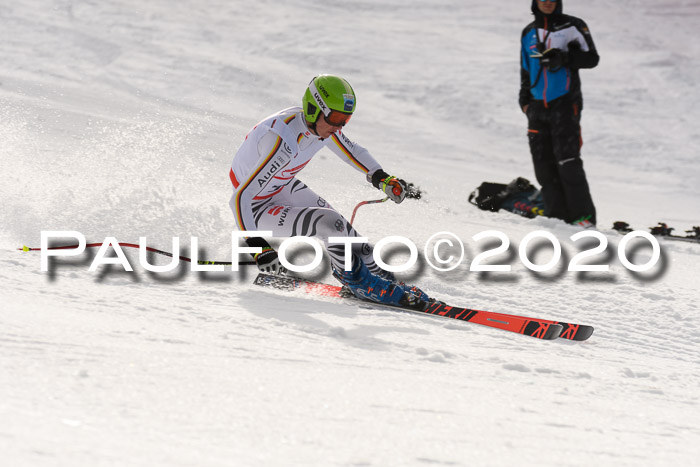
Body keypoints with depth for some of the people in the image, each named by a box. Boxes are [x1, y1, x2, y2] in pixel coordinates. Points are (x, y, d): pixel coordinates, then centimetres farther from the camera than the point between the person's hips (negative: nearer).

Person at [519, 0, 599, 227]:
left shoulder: (572, 27, 1)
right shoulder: (528, 33, 16)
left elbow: (591, 58, -2)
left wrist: (564, 57, -17)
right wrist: (525, 99, 13)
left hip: (565, 103, -5)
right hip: (538, 106, 5)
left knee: (567, 159, -16)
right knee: (543, 164, -2)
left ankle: (583, 215, -14)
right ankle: (557, 215, 1)